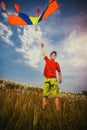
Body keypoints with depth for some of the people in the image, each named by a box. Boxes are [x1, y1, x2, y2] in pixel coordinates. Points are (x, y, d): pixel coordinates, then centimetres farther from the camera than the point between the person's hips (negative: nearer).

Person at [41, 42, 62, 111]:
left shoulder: (56, 63, 11)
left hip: (53, 79, -1)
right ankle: (43, 109, 2)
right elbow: (44, 53, 25)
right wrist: (43, 46, 28)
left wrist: (60, 78, 5)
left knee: (56, 95, -4)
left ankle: (58, 110, -4)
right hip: (46, 79, 1)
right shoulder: (47, 60, 15)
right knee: (45, 94, 0)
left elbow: (59, 71, 13)